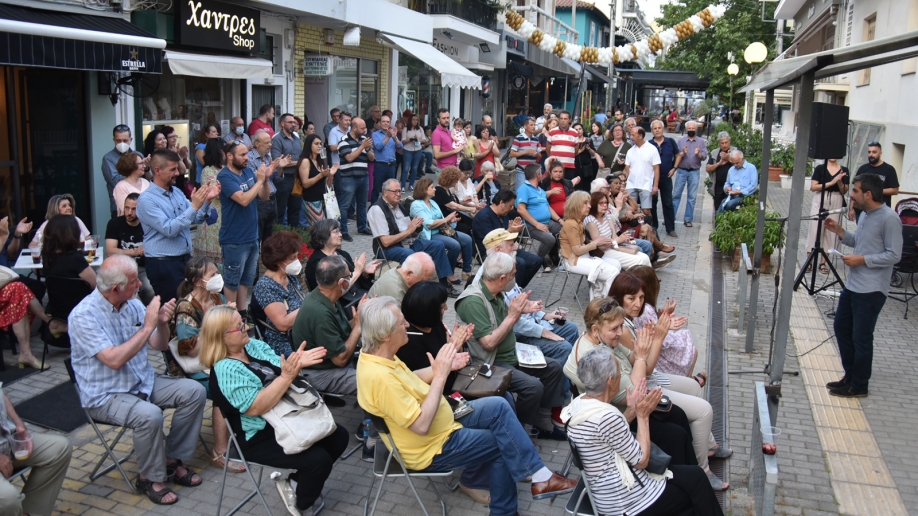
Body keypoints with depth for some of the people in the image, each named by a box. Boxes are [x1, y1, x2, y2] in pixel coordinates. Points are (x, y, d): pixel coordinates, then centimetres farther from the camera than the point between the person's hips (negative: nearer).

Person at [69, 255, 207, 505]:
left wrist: (162, 322, -14)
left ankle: (172, 459, 3)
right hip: (105, 395, -7)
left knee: (194, 391, -10)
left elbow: (160, 345, 6)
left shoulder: (132, 304, 1)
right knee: (149, 415, -33)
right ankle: (150, 478, -8)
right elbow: (114, 360, -29)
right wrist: (147, 327, -27)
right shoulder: (83, 315, -19)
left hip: (143, 381, 7)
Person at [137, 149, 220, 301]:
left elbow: (197, 219, 10)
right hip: (163, 264, -7)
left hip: (186, 259, 7)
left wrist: (207, 201, -7)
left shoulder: (177, 192, 9)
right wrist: (194, 206, -26)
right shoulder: (146, 199, -13)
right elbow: (169, 229, -22)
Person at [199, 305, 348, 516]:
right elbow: (255, 407, -28)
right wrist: (287, 376, -32)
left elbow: (280, 372, 3)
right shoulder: (225, 369, -21)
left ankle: (297, 481, 19)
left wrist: (297, 364, -20)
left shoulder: (255, 345, 3)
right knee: (320, 460, -19)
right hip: (260, 437, -8)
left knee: (339, 437, 6)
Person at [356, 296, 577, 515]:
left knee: (499, 406, 2)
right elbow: (422, 426, -33)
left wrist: (445, 366, -3)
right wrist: (440, 376, -31)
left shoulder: (376, 355, -6)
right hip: (432, 448, -9)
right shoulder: (380, 377, -35)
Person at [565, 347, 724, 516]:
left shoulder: (578, 403, -2)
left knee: (694, 474, 17)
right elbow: (641, 460, -18)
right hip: (623, 500, -8)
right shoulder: (607, 416, -30)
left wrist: (632, 411, 4)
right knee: (696, 479, 12)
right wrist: (643, 415, -10)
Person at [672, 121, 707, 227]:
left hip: (694, 172, 0)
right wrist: (683, 153, -20)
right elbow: (676, 156, -1)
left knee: (692, 197, 4)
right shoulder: (681, 140, 5)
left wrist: (698, 154, -22)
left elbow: (705, 157, -2)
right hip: (681, 171, 0)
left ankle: (688, 219, 11)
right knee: (676, 194, 1)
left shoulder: (701, 141, 5)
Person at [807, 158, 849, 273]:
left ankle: (823, 263, 7)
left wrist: (839, 182, -13)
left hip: (836, 203, 2)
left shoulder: (844, 170, 6)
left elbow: (844, 191, 6)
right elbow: (813, 187, -8)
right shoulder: (820, 168, 1)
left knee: (831, 232, 2)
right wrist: (831, 183, -16)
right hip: (820, 201, -2)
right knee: (815, 230, -3)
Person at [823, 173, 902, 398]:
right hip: (852, 285, 9)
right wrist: (840, 232, 6)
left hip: (871, 290, -9)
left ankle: (859, 386, 17)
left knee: (861, 338, 1)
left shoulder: (889, 219, -17)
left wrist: (862, 260, -20)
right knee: (842, 328, 17)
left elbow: (894, 255, -19)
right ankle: (850, 377, 32)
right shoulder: (864, 215, 10)